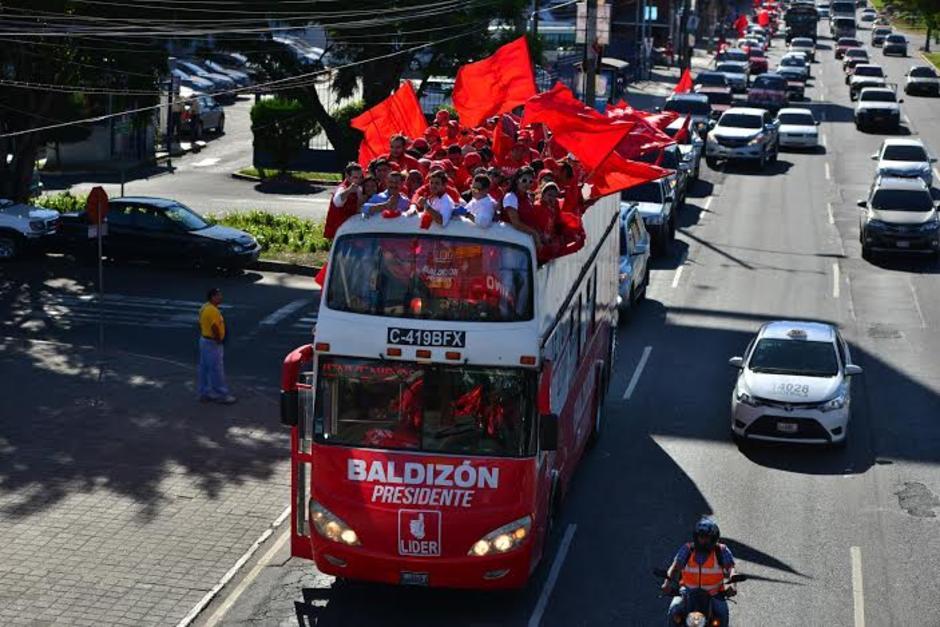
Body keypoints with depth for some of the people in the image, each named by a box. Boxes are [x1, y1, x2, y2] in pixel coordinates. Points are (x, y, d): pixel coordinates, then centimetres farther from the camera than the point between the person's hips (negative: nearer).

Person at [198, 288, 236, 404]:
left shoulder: (205, 308, 9)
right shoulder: (212, 310, -23)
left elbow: (201, 325, 15)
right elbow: (215, 328, -25)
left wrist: (203, 335, 17)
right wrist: (218, 340, -12)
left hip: (204, 341, 11)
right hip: (212, 343, -11)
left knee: (204, 368, 14)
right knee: (216, 370, -3)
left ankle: (205, 393, 21)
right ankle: (221, 395, 3)